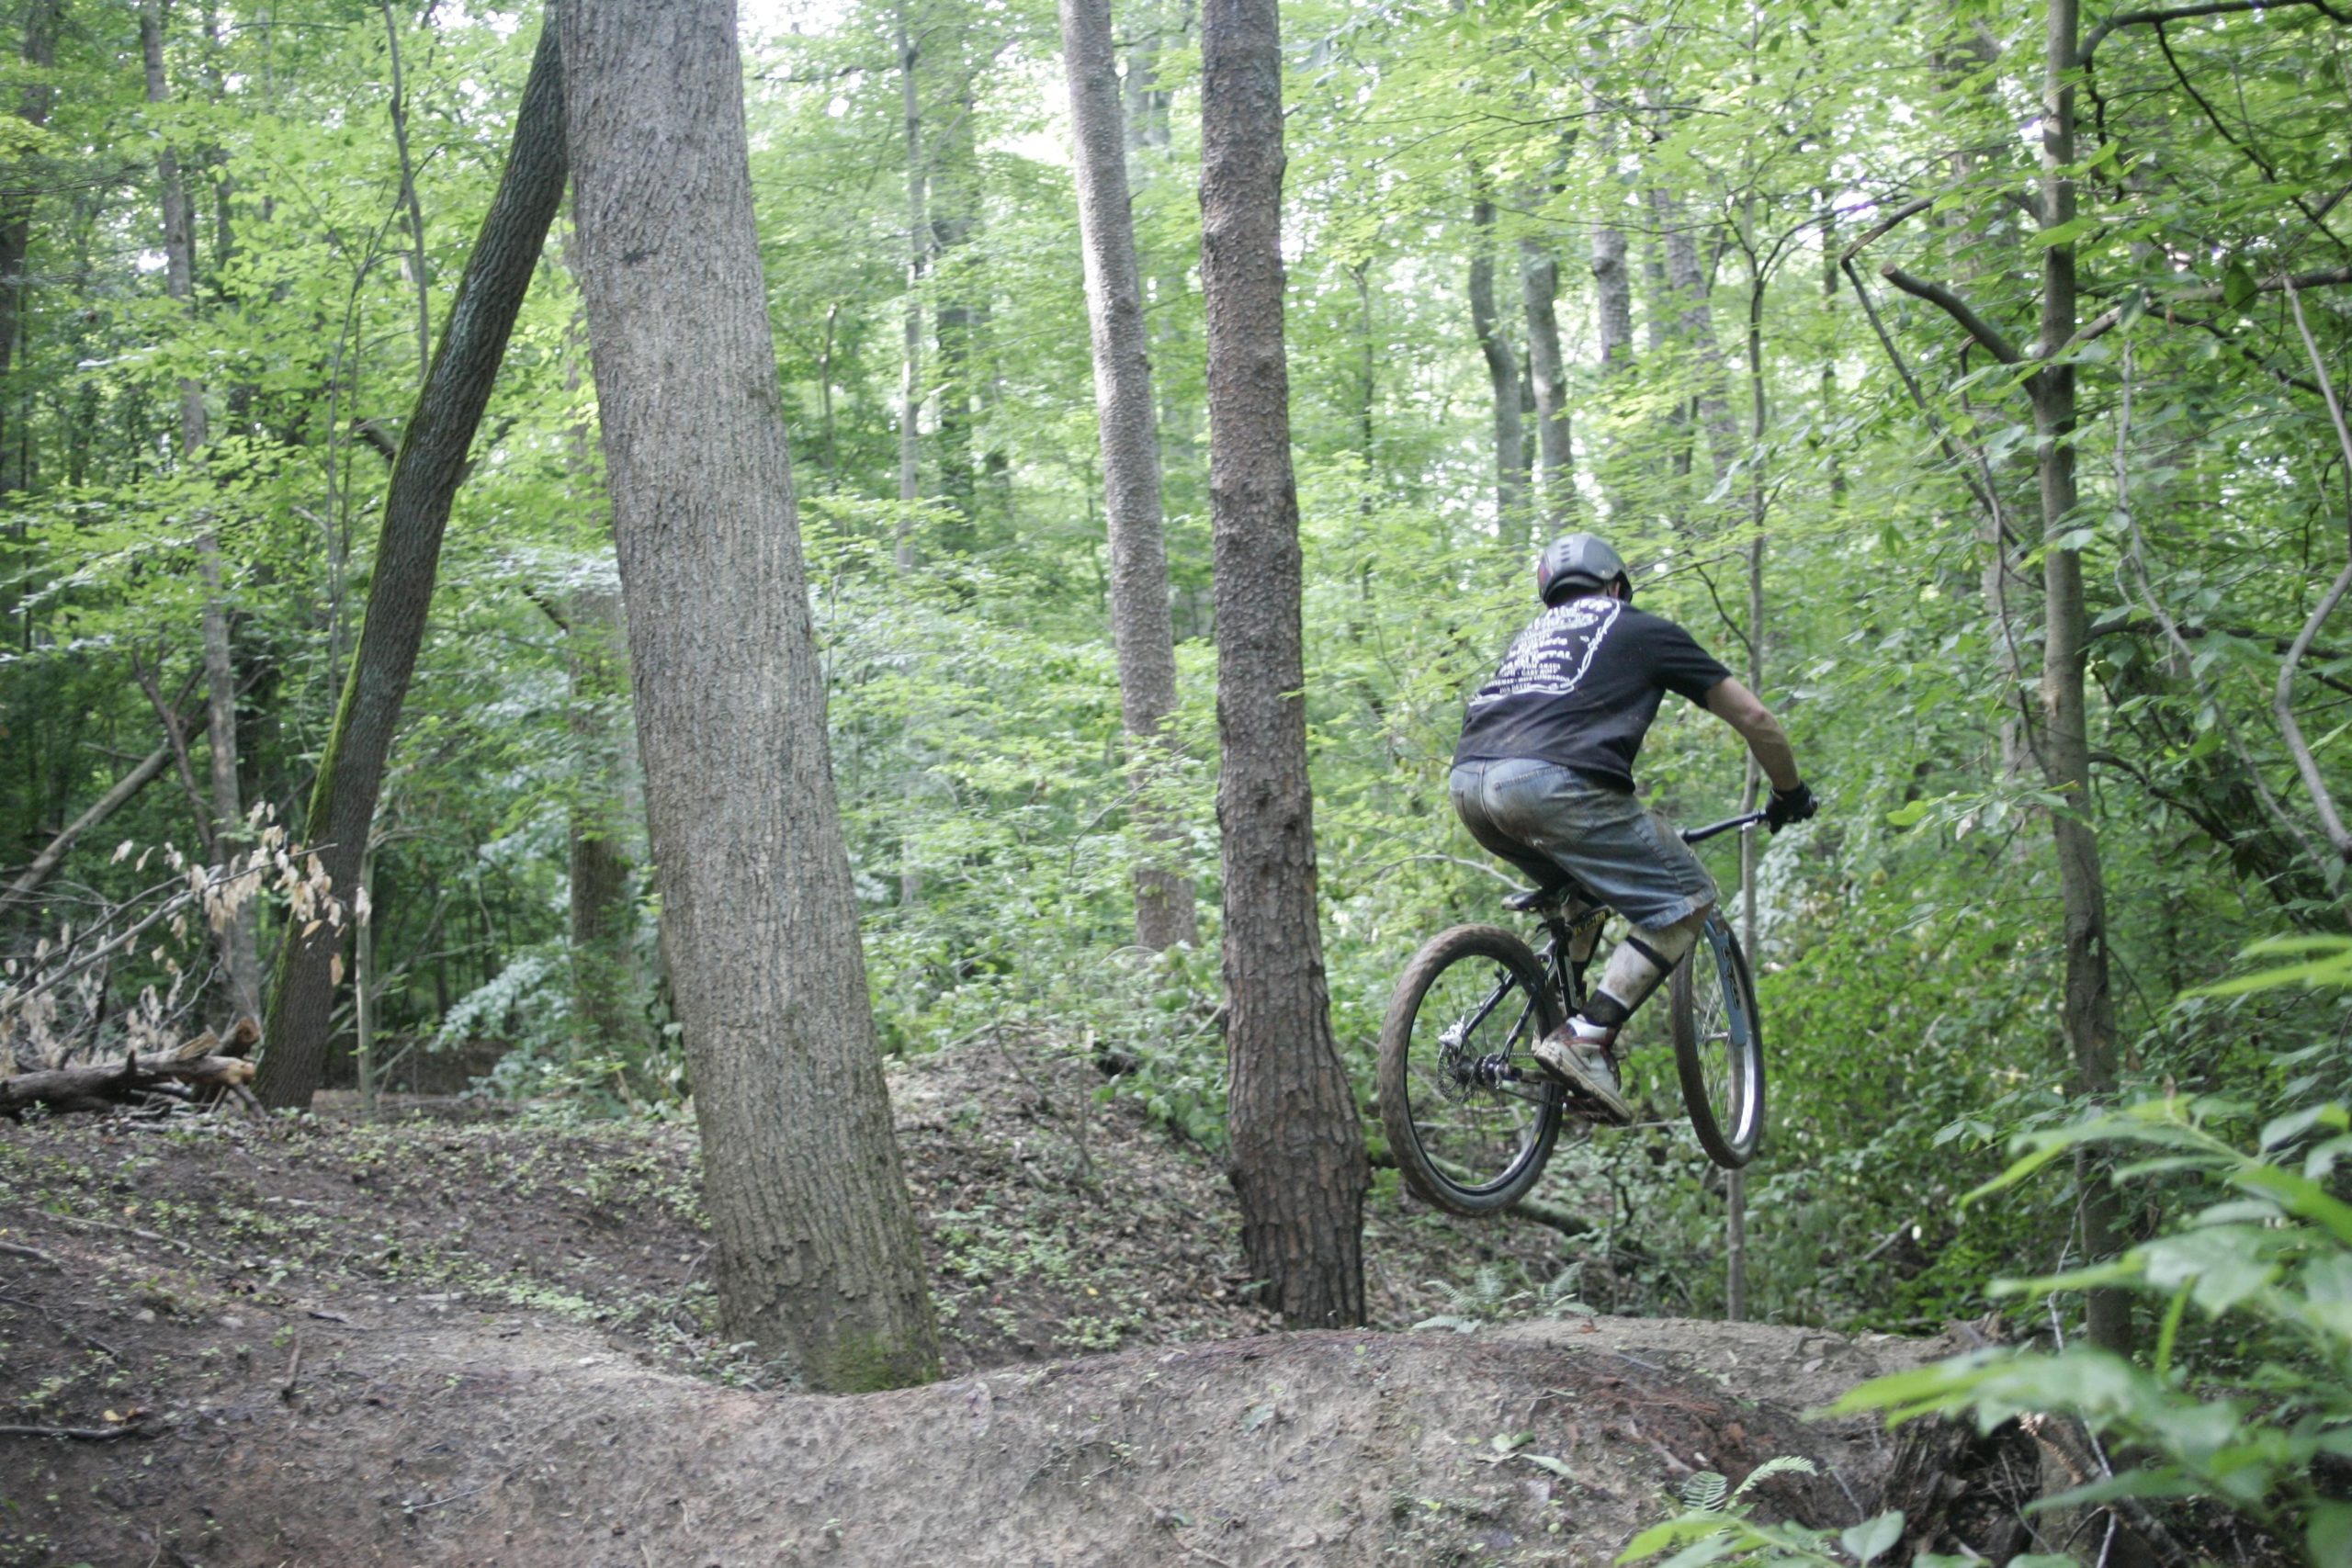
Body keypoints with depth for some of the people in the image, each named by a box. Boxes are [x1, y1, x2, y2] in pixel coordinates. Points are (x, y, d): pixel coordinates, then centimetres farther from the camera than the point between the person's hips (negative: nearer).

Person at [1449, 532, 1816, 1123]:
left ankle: (1557, 1017, 16)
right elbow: (1754, 719, 22)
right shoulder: (1646, 630, 22)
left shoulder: (1534, 632, 36)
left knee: (1581, 887, 31)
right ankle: (1588, 1038, -10)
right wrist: (1791, 794, 39)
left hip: (1469, 783, 7)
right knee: (1687, 899, 5)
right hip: (1552, 781, -7)